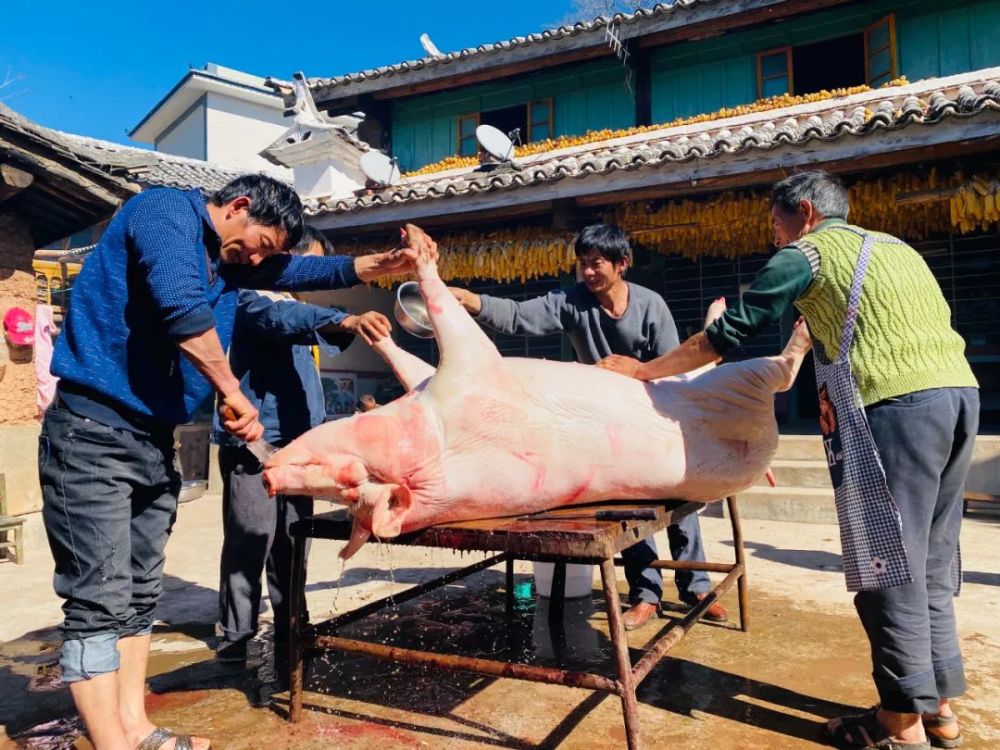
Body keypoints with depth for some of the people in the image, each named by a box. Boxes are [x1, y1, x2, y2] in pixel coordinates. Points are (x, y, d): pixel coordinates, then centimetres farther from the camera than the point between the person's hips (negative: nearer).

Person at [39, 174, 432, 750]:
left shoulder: (232, 260, 17)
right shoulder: (166, 211, -9)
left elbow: (309, 273, 20)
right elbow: (184, 310, -24)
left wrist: (386, 264, 8)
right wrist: (235, 395, -17)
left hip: (153, 439, 9)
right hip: (93, 432, -9)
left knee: (140, 594, 12)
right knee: (101, 600, -7)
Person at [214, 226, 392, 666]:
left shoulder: (294, 300, 20)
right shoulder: (254, 298, -7)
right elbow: (287, 319, -31)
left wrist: (319, 431, 24)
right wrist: (346, 322, -45)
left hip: (297, 445, 8)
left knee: (292, 547, 12)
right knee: (249, 546, -4)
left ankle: (289, 637, 23)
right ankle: (236, 642, 8)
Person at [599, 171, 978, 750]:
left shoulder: (805, 252, 3)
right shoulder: (897, 247, 26)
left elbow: (730, 333, 2)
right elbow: (938, 318, 23)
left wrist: (644, 370, 12)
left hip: (896, 404, -8)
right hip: (960, 391, 8)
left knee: (890, 564, -1)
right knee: (932, 561, 14)